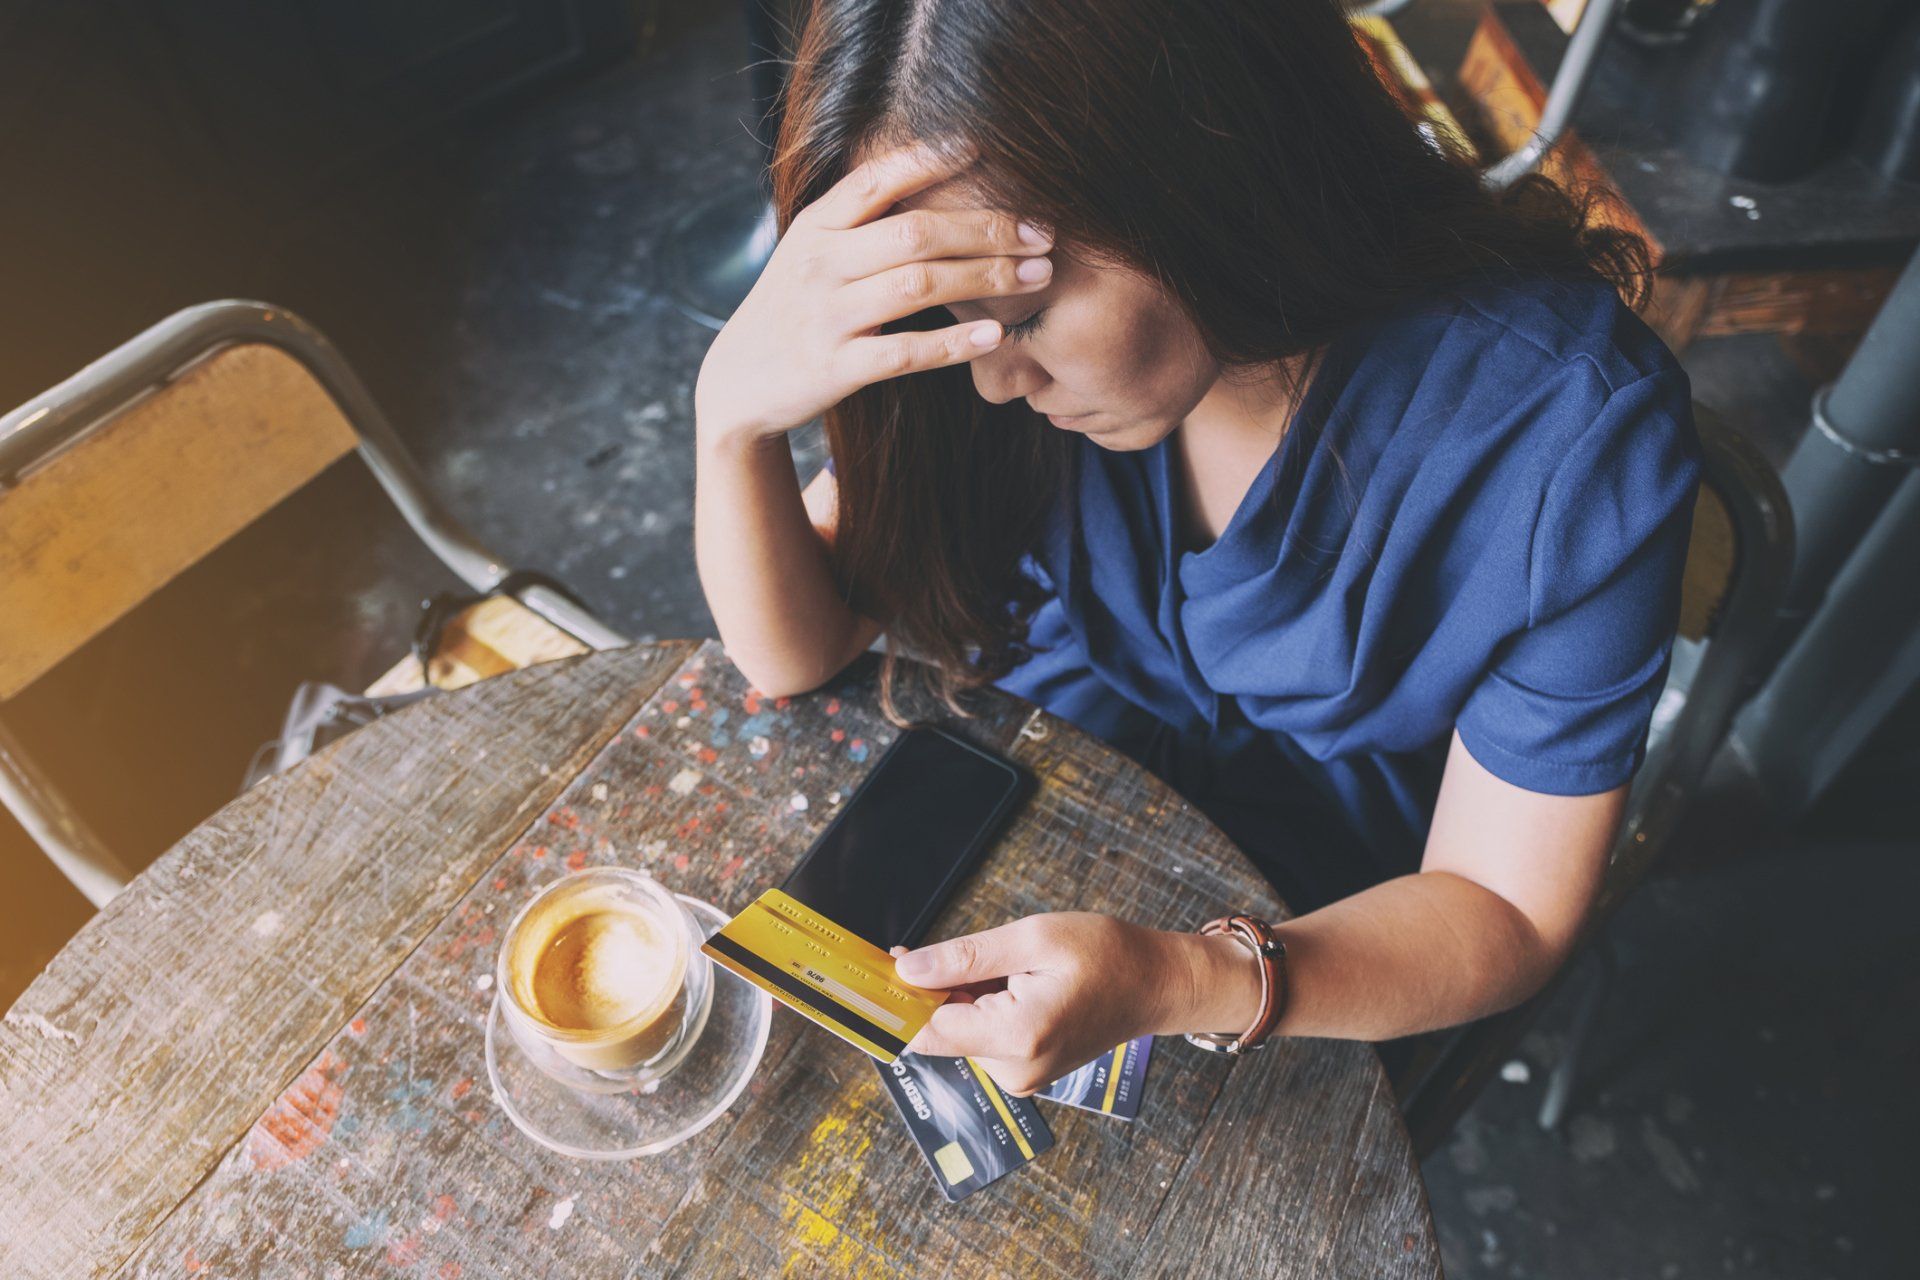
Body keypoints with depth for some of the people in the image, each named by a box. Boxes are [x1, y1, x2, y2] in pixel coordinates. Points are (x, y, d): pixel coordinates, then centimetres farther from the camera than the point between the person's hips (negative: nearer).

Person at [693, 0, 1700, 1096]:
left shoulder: (1579, 436, -28)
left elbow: (1506, 912, -19)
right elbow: (799, 649, -12)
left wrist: (1173, 986, -38)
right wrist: (735, 411, -33)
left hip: (1327, 958, -1)